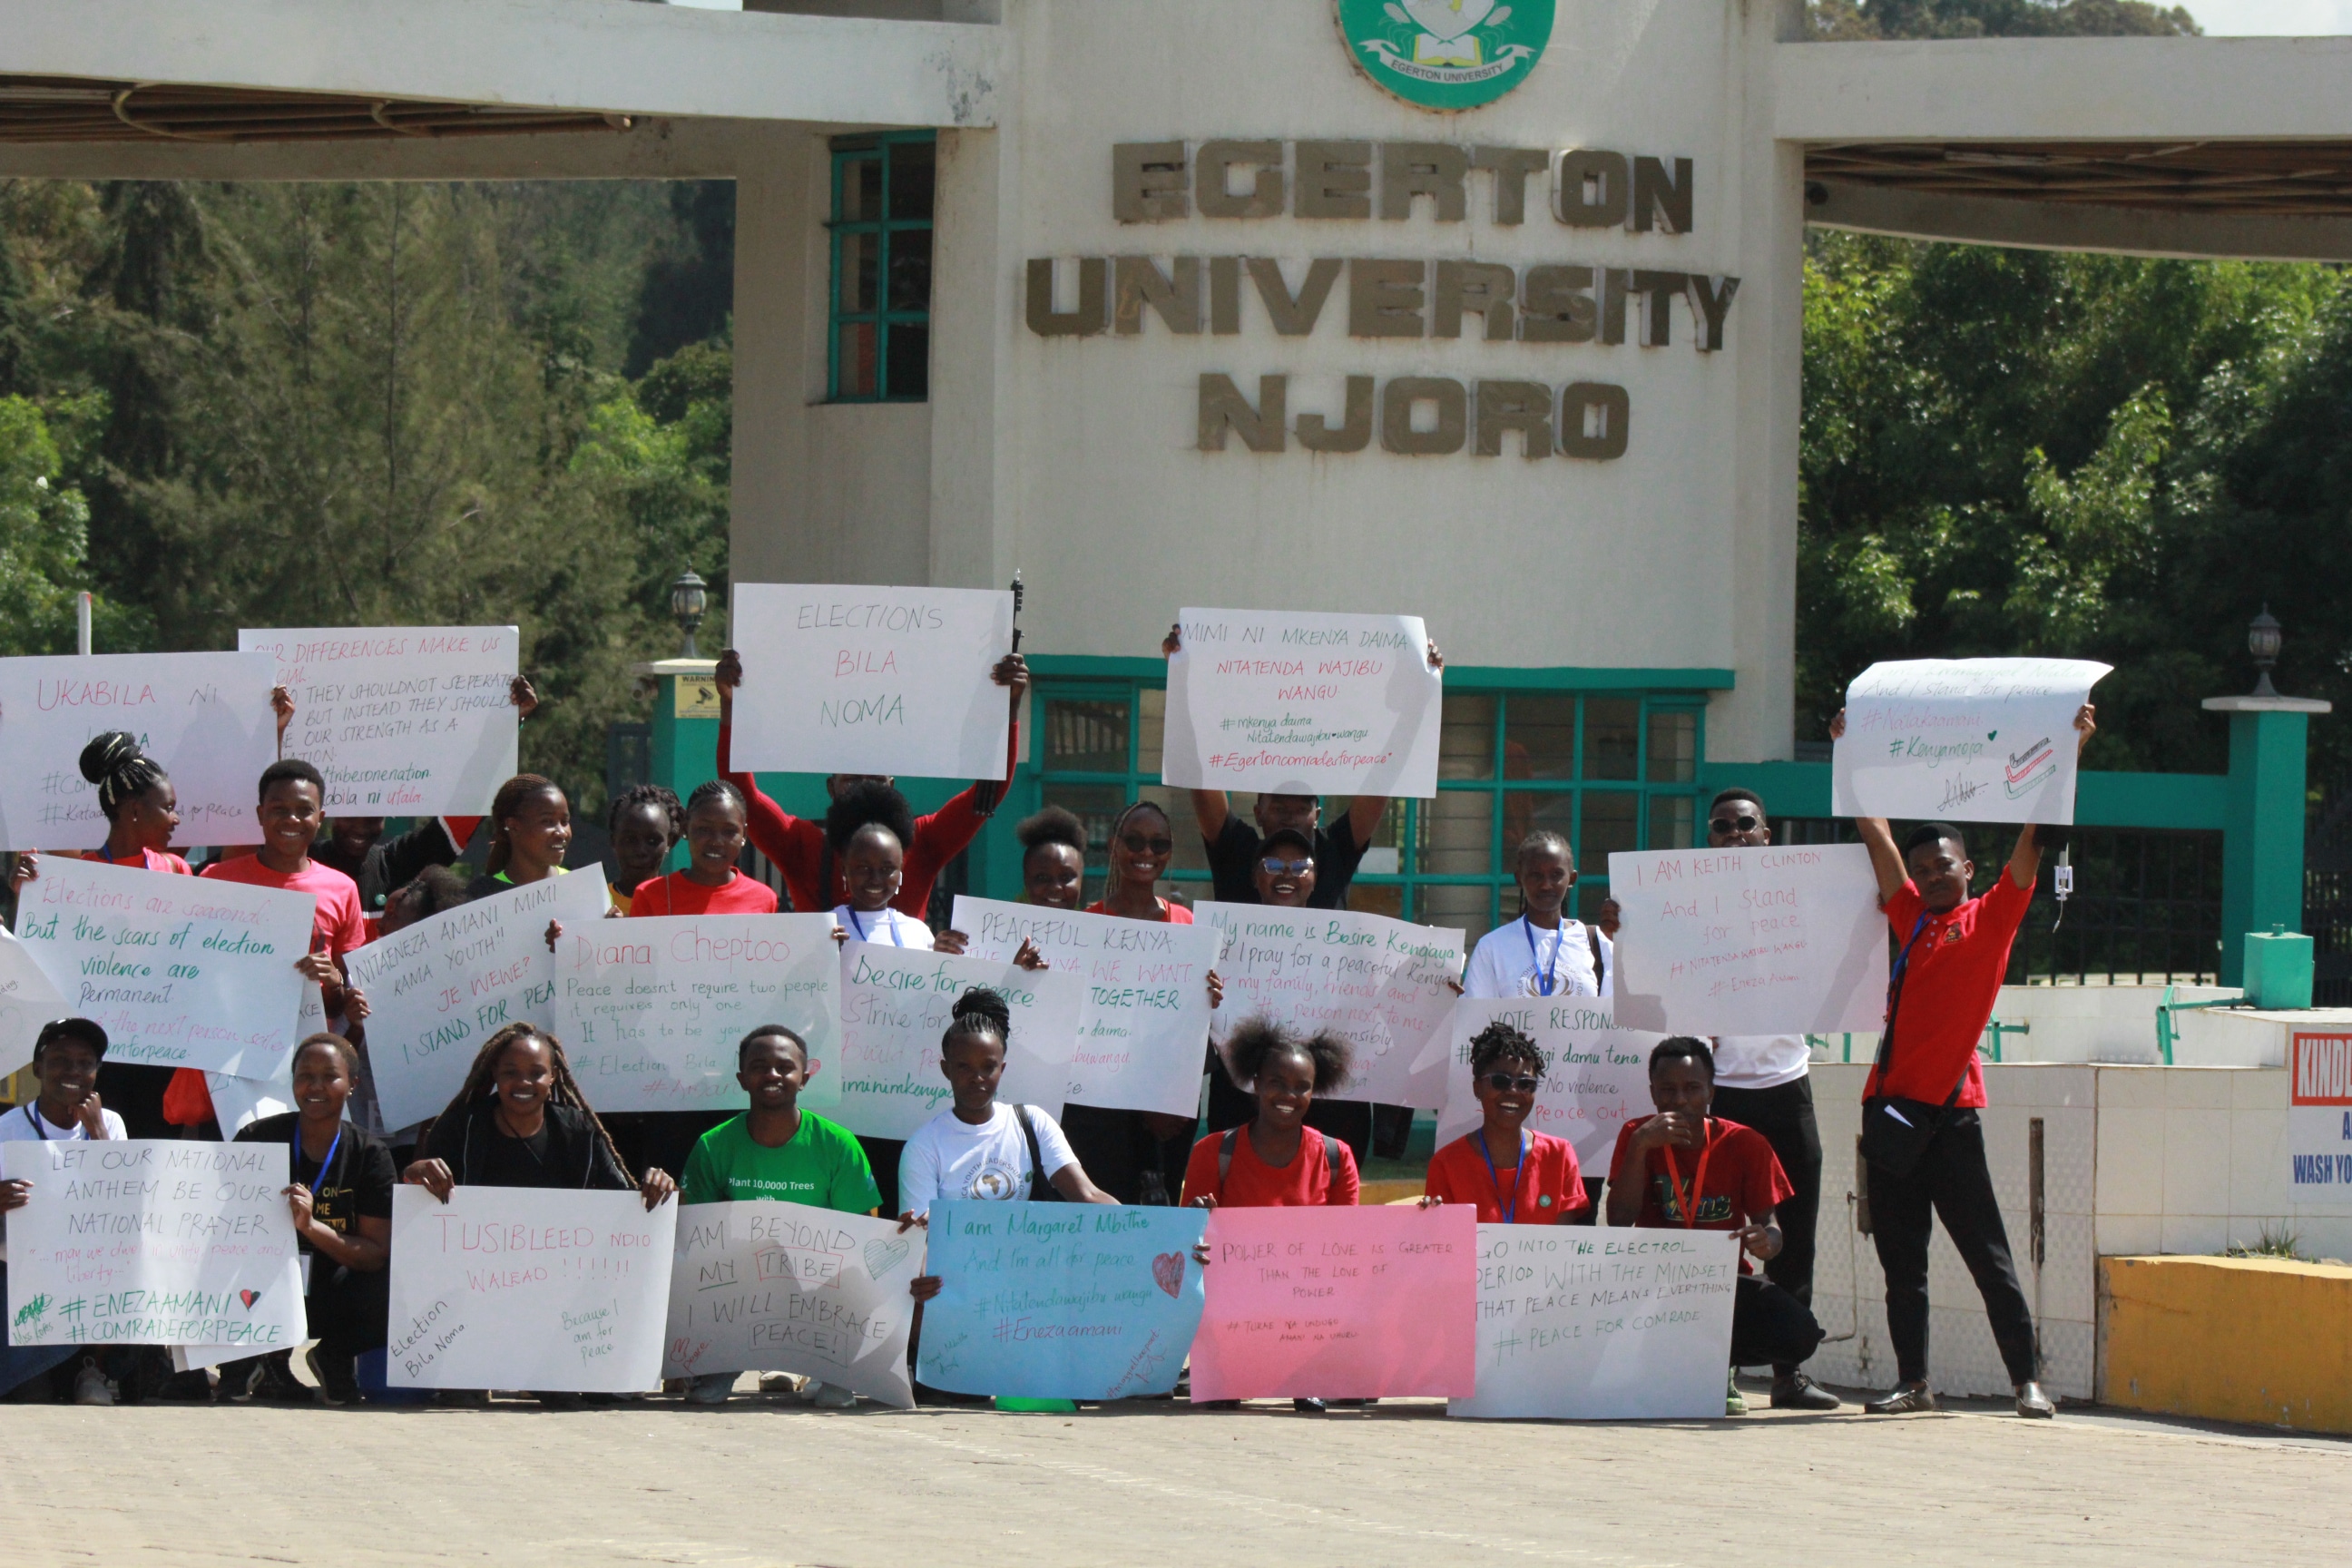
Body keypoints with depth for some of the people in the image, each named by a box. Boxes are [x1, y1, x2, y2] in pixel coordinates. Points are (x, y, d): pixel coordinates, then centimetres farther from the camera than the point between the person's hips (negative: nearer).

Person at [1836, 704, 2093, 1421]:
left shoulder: (1993, 917, 4)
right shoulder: (1912, 919, 14)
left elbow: (2036, 832, -2)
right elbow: (1876, 832, 19)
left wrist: (2073, 748, -7)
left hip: (1950, 1110, -5)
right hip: (1891, 1103, 5)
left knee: (1987, 1255, -4)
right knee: (1900, 1257, 6)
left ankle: (2028, 1381, -3)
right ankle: (1913, 1382, 12)